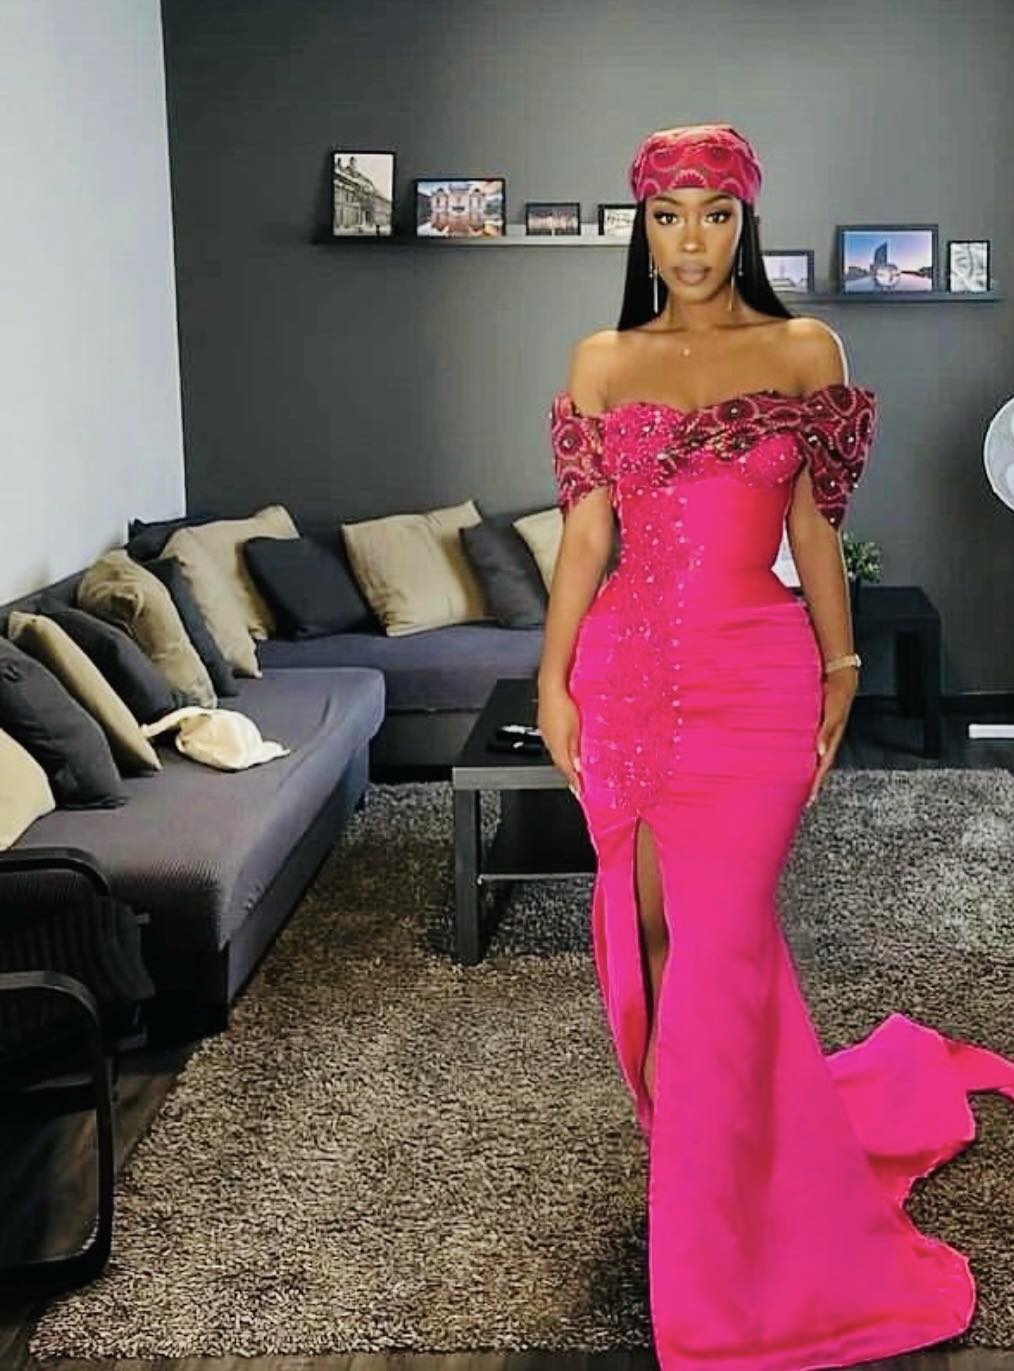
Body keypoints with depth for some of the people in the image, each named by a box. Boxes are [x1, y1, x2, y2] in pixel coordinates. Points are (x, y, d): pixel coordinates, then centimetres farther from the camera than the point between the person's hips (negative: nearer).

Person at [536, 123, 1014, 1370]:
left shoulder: (805, 353, 3)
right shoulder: (603, 362, 7)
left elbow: (813, 529, 5)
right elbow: (585, 530, 5)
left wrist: (840, 671, 5)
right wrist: (553, 677, 1)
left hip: (753, 676, -2)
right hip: (629, 669, 3)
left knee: (720, 935, -4)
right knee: (653, 917, 10)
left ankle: (722, 1239, 11)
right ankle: (681, 1115, 33)